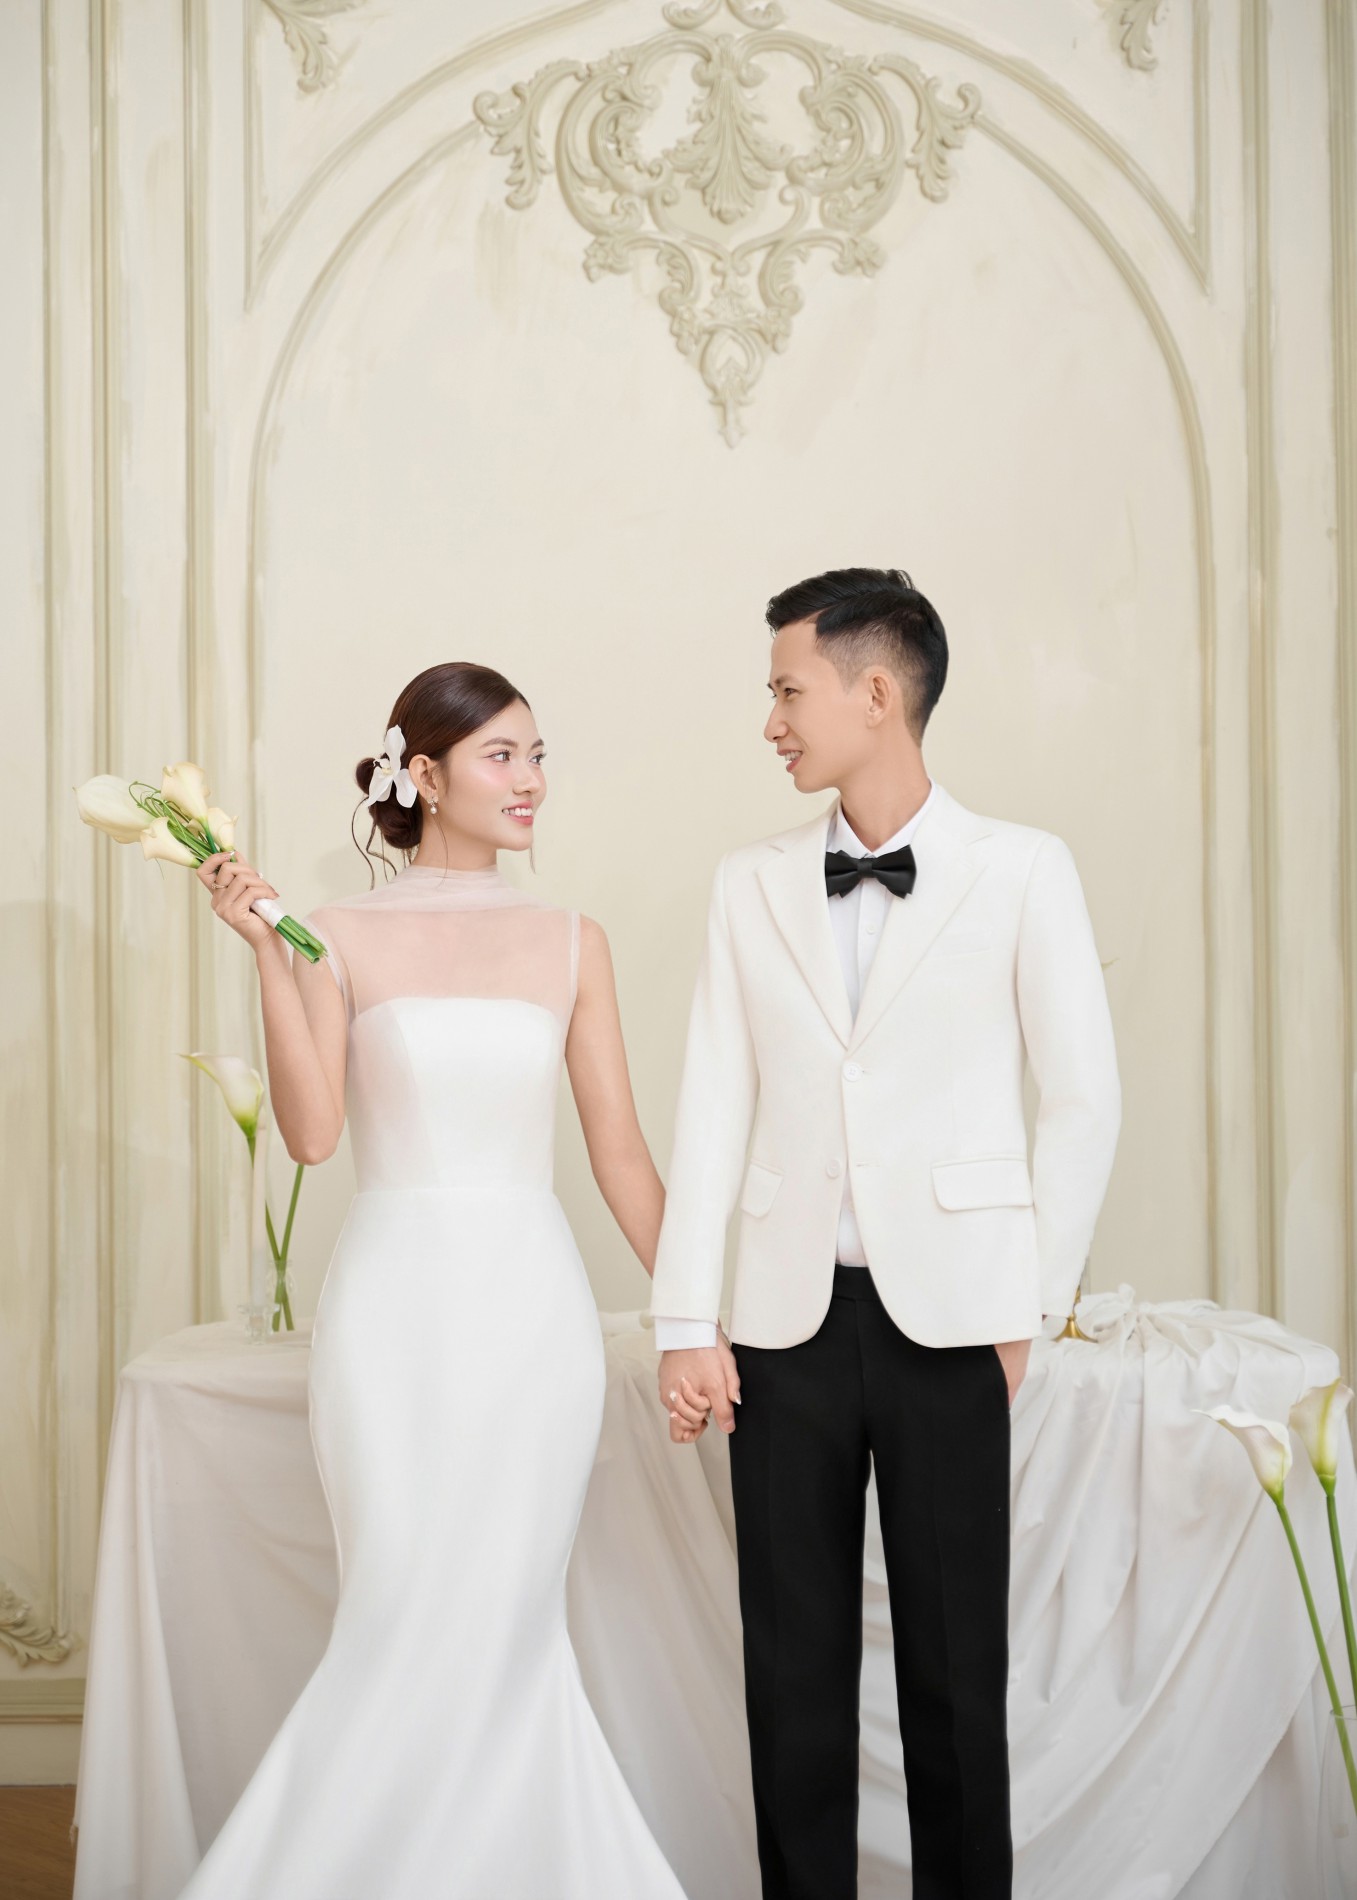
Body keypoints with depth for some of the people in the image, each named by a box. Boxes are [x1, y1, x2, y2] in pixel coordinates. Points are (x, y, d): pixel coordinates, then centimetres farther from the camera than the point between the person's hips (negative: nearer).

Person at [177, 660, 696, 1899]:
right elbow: (311, 1132, -9)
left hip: (533, 1301, 2)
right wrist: (264, 952, -13)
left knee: (497, 1621, 4)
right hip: (396, 1299, -2)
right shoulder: (342, 935, 1)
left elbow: (620, 1151, 8)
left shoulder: (571, 943, 7)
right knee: (409, 1614, 0)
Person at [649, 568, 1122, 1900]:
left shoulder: (1020, 870, 0)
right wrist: (685, 1322, 0)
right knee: (794, 1655, 10)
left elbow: (1082, 1100, 2)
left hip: (947, 1318, -2)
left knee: (955, 1663, 7)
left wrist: (1030, 1302, -1)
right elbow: (715, 1106, 5)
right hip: (790, 1319, 3)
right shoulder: (751, 885, 8)